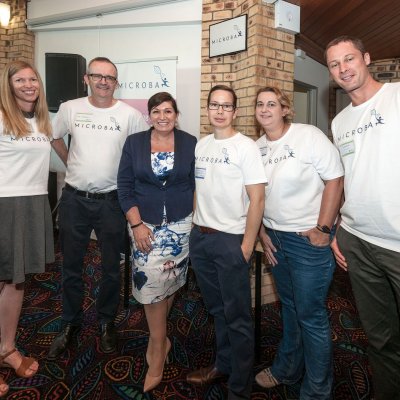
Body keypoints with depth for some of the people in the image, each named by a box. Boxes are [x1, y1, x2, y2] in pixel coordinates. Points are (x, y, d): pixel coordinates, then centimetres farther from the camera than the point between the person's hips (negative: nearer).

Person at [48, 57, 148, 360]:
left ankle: (107, 323, 32)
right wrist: (71, 163, 10)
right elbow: (55, 137, 17)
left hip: (111, 201, -1)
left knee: (111, 268, 10)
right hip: (74, 199, 2)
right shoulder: (70, 108, 2)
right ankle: (71, 324, 33)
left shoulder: (130, 115, -5)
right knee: (71, 267, 13)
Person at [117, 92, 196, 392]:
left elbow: (198, 185, 4)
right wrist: (136, 224, -9)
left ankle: (156, 340, 32)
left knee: (169, 280, 5)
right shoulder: (134, 143, 2)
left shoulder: (190, 143, 1)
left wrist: (197, 220, -2)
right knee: (152, 281, -6)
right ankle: (160, 346, 17)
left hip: (181, 223, 0)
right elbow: (124, 186, -1)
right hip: (145, 223, 0)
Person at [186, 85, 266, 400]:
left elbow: (257, 199, -12)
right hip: (200, 237, 6)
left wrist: (247, 245, -14)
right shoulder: (201, 145, 9)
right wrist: (195, 227, 11)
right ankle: (223, 364, 41)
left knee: (237, 316, 7)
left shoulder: (246, 147, -9)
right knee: (217, 309, 20)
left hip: (231, 240, -6)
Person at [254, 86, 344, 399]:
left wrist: (323, 229, -15)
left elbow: (335, 180, -13)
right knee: (289, 306, 21)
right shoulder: (258, 147, 6)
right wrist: (262, 232, 7)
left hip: (309, 238, -6)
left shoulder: (309, 136, -12)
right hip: (275, 237, 6)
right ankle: (286, 370, 41)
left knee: (311, 314, 4)